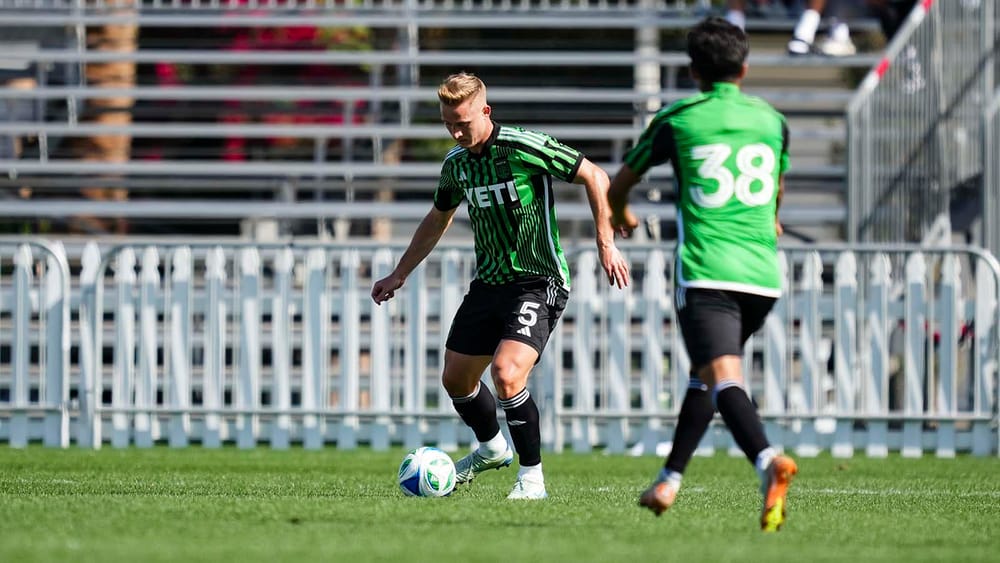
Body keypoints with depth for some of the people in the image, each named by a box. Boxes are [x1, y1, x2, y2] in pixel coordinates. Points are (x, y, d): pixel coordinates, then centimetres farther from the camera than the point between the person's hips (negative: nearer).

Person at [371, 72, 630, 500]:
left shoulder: (526, 148, -17)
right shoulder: (455, 163, 5)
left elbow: (594, 177, -11)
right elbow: (437, 220, 23)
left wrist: (606, 244, -15)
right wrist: (399, 275, 26)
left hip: (537, 283, -8)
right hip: (488, 283, 8)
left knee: (506, 373, -25)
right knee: (455, 379, 14)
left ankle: (532, 476, -9)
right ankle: (491, 448, 43)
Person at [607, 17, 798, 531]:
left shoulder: (677, 120, 4)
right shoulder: (771, 120, 14)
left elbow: (620, 183, 20)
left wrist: (619, 215, 43)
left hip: (705, 273, -4)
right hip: (762, 274, 4)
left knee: (723, 377, -17)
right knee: (705, 373, 22)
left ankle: (768, 461, -42)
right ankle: (669, 480, 26)